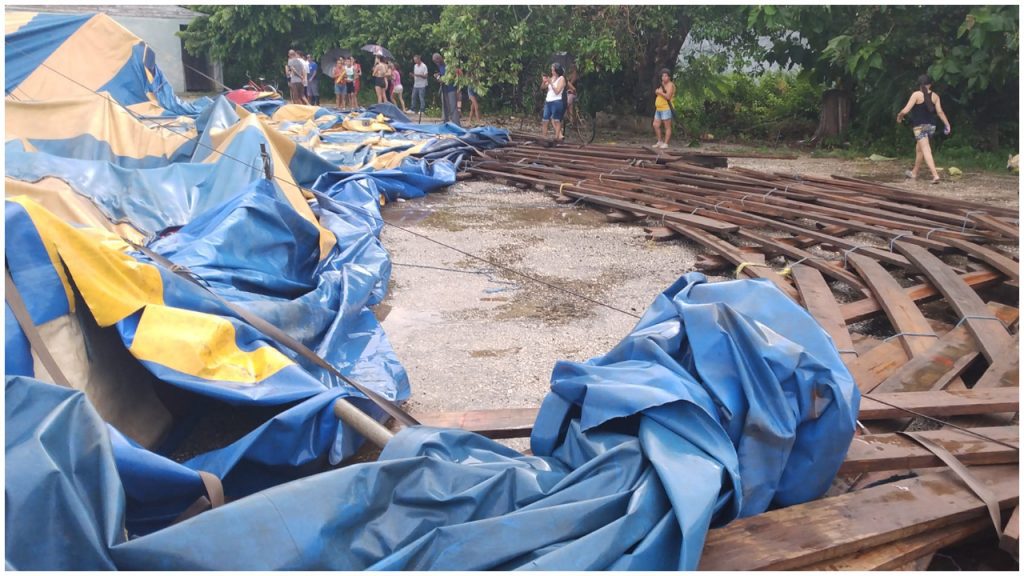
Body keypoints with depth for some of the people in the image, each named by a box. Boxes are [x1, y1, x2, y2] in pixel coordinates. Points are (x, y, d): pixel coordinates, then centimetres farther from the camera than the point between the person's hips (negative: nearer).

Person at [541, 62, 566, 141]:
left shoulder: (561, 78, -3)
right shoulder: (552, 78, 15)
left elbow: (557, 91, -12)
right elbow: (542, 87, 17)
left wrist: (550, 83, -15)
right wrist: (544, 81, -3)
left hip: (556, 102, -7)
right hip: (548, 102, 7)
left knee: (556, 121, -8)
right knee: (544, 121, 6)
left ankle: (557, 137, -9)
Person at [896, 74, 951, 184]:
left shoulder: (916, 94, -9)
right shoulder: (935, 96, 5)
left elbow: (905, 110, -12)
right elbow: (940, 112, -1)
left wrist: (899, 116, 7)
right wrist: (947, 125, 3)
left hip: (920, 126, -6)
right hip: (931, 125, 6)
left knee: (926, 150, -11)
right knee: (919, 149, 22)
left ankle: (935, 175, -24)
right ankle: (914, 173, 36)